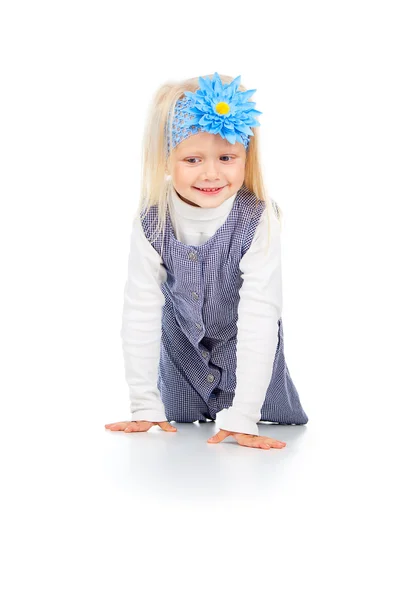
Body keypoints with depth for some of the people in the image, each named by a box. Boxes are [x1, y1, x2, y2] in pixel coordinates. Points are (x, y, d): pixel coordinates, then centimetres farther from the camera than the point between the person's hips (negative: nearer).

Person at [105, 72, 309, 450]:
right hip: (181, 353, 2)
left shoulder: (258, 221, -31)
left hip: (251, 357, -2)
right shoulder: (151, 224, -24)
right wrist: (145, 406, -19)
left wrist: (242, 416, -37)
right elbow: (140, 314, -19)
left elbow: (259, 319, -34)